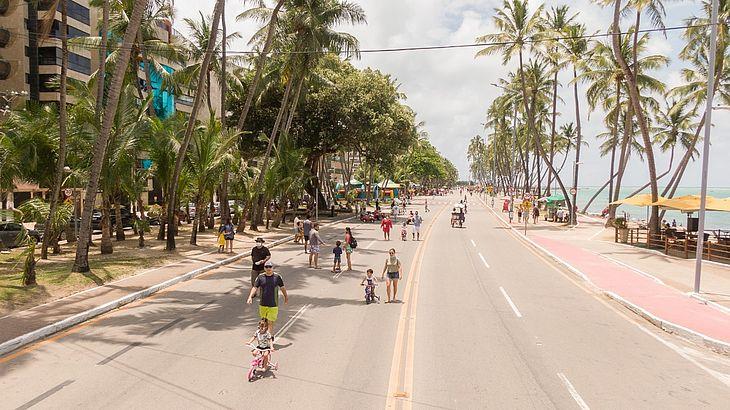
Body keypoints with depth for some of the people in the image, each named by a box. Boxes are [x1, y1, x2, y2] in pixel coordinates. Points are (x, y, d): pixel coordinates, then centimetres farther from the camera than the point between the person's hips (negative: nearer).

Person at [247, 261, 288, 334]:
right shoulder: (260, 277, -1)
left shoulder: (277, 277, -5)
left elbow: (282, 287, 8)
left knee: (270, 323, -8)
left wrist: (286, 297, 20)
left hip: (273, 305, -3)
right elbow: (255, 287, -3)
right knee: (264, 322, 18)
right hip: (262, 304, 3)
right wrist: (250, 297, -18)